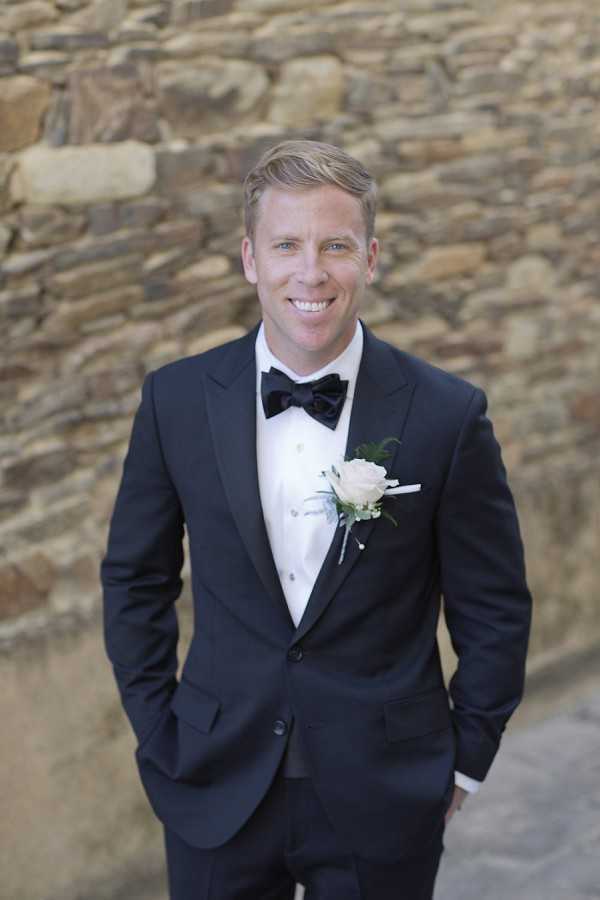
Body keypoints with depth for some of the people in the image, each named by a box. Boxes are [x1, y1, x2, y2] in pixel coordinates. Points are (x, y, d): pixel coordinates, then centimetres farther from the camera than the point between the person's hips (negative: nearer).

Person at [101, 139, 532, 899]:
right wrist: (159, 734, 4)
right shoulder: (176, 400, -5)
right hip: (218, 791, 1)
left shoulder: (448, 414, -10)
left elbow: (493, 608, -1)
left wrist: (464, 763, 2)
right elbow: (135, 578, 5)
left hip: (384, 805, -1)